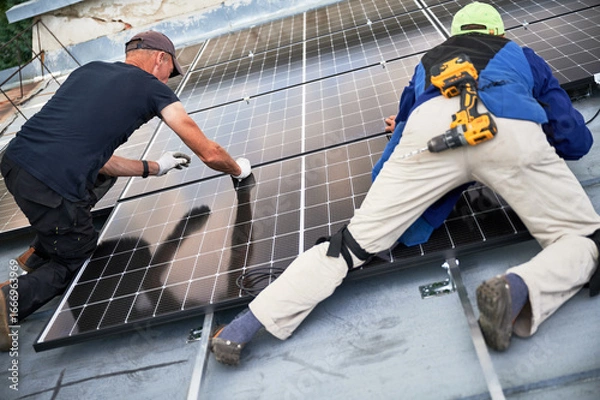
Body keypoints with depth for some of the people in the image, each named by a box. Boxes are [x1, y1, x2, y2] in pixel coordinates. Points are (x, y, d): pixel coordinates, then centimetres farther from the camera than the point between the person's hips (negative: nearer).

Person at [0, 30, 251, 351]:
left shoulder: (88, 70, 21)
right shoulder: (154, 89, 4)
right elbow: (209, 154, 7)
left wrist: (153, 167, 31)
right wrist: (238, 169, 27)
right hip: (51, 188, -7)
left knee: (100, 173, 31)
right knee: (74, 261, 20)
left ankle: (39, 253, 27)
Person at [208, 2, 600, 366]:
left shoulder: (429, 61, 42)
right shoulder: (523, 55, 39)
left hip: (431, 129, 1)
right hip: (509, 127, 0)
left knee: (356, 241, 4)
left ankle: (245, 325, -2)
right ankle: (517, 289, -19)